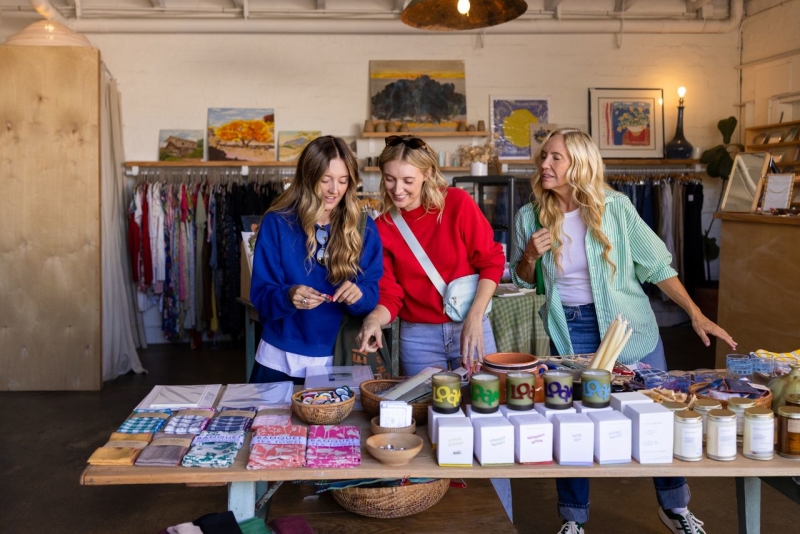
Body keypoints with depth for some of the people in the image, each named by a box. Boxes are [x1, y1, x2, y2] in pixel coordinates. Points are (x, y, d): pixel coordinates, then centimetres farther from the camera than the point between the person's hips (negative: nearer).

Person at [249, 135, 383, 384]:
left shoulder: (363, 227, -2)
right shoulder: (276, 223, -8)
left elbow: (374, 294, -4)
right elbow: (261, 296, -10)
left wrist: (358, 294, -26)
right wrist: (288, 296, -31)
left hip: (338, 361, 1)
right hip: (280, 360, -1)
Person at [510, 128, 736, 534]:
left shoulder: (614, 207, -11)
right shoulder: (530, 216, -4)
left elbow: (657, 264, -5)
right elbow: (523, 281, 8)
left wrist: (696, 315, -11)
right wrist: (530, 256, -14)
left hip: (630, 326, -1)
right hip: (570, 331, 1)